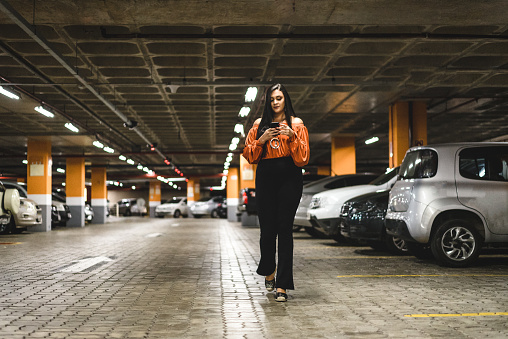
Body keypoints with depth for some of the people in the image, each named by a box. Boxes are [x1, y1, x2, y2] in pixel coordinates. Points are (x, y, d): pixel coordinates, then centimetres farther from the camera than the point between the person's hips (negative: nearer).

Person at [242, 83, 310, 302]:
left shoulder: (296, 125, 7)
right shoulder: (259, 125, 14)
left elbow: (303, 158, 0)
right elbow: (248, 155, 10)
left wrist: (292, 137, -13)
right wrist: (262, 140, -6)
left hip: (289, 179, -2)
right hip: (265, 179, 2)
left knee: (284, 229, -7)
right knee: (267, 229, 1)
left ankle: (282, 285, -3)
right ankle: (269, 270, 31)